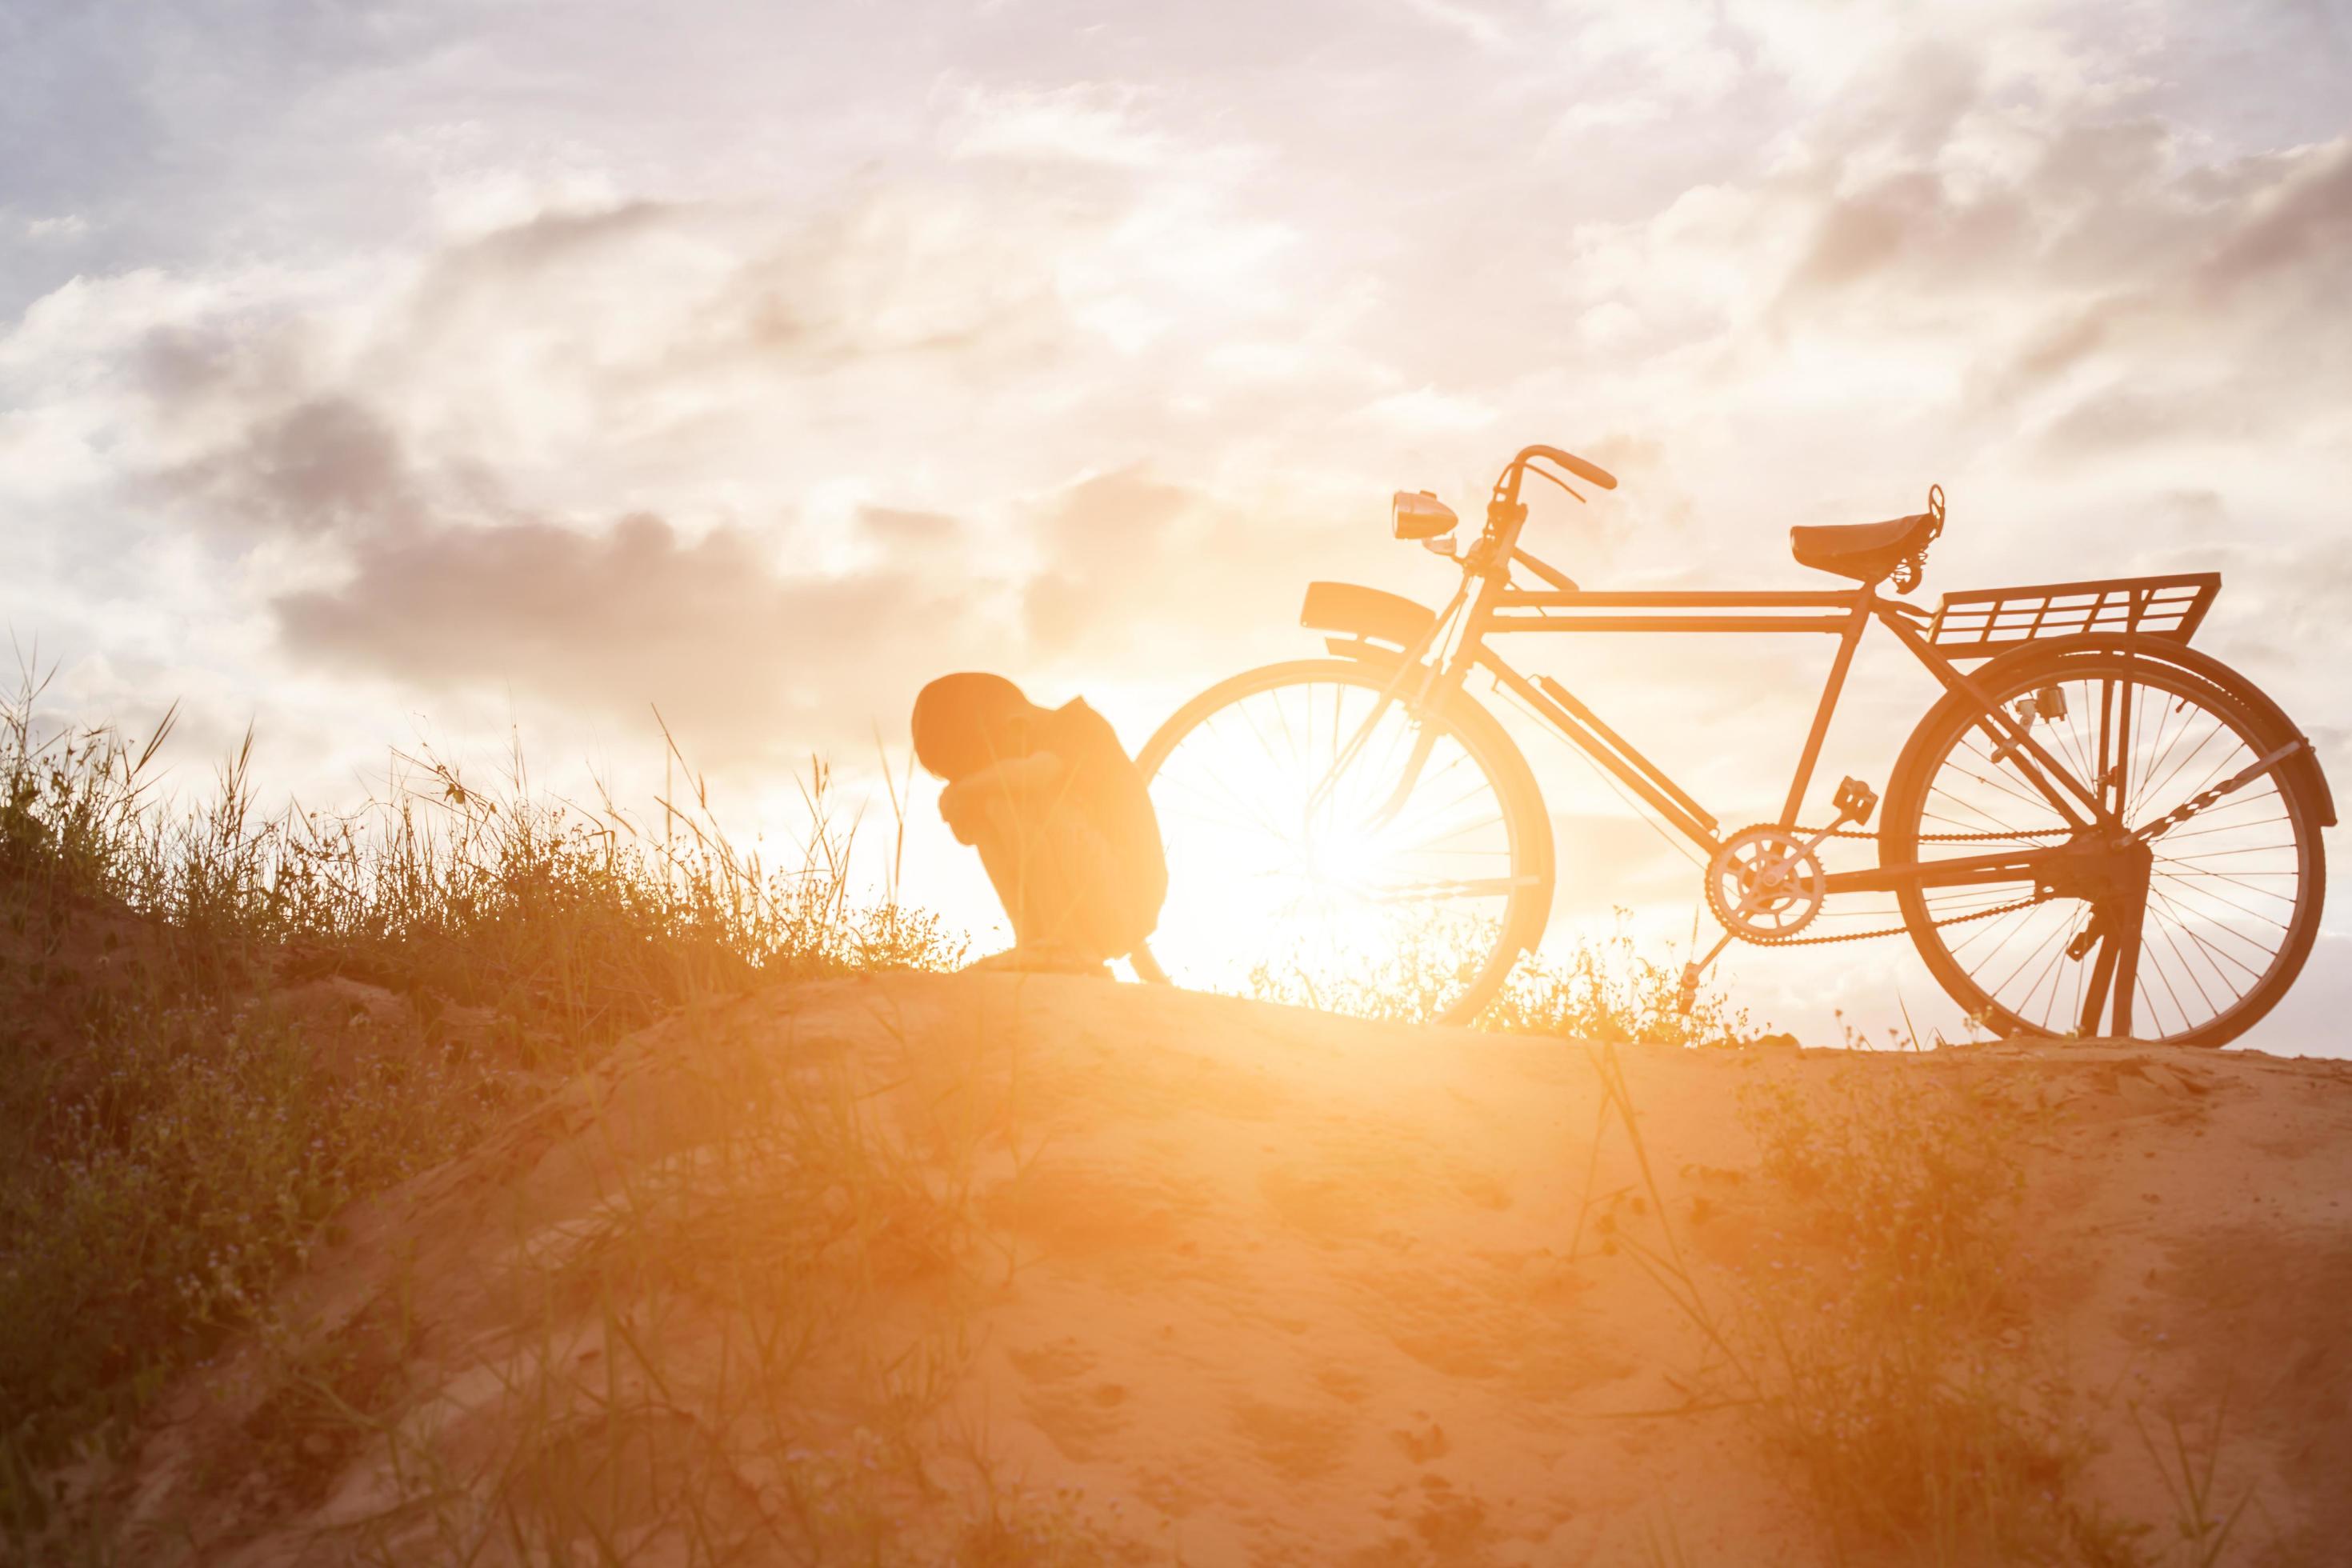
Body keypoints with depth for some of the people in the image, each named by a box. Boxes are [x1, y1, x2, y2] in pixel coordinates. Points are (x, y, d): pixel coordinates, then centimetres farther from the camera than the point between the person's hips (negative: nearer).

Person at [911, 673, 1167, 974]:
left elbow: (1031, 775, -31)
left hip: (1126, 894, -8)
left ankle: (1073, 947, -21)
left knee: (1010, 804, -21)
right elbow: (967, 833, 10)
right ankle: (1034, 950, -6)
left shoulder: (1079, 724, -9)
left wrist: (960, 788, -16)